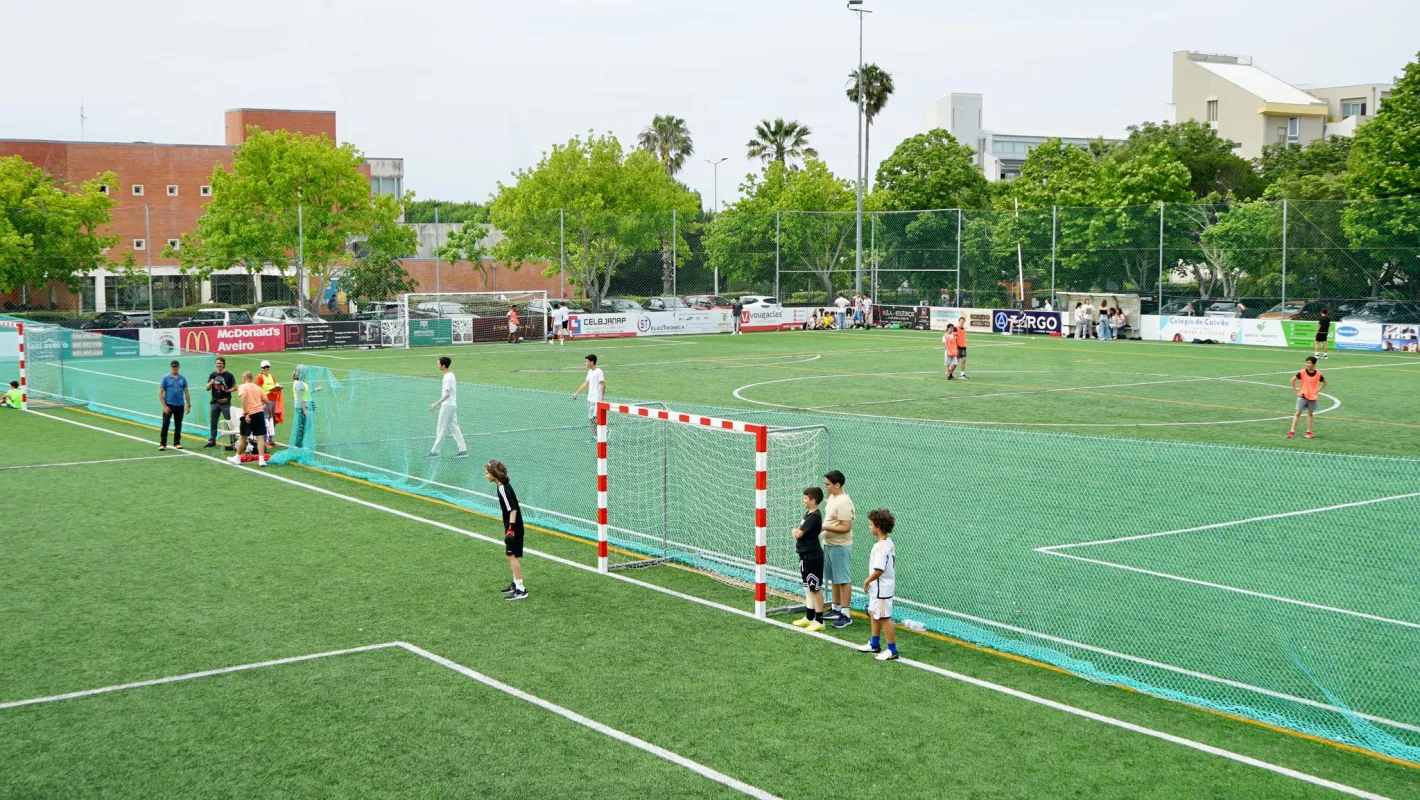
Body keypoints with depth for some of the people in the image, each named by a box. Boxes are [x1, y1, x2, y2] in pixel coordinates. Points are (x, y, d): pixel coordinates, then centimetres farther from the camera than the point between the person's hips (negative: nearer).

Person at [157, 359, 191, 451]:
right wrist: (164, 406, -9)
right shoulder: (166, 378, -1)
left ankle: (177, 443, 17)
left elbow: (186, 392, 10)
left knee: (178, 425, 8)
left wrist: (188, 405, 4)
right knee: (165, 425, -5)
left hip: (180, 406, 3)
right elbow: (160, 393, -2)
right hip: (168, 405, -3)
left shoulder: (182, 378, 7)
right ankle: (162, 444, 0)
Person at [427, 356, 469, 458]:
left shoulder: (447, 377, -17)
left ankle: (434, 451, 3)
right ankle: (463, 450, 7)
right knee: (454, 428, 10)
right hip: (453, 405, 10)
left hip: (447, 405, -10)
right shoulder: (452, 375, 12)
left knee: (441, 429, -3)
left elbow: (447, 394, -22)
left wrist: (436, 404, -23)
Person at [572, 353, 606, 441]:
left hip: (597, 400, -9)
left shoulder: (599, 372, -12)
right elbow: (585, 384, 20)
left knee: (595, 418, -14)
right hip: (590, 399, 9)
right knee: (591, 419, 8)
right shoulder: (590, 372, 14)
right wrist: (576, 393, 19)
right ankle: (594, 437, 12)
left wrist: (602, 398, -19)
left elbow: (603, 385, -15)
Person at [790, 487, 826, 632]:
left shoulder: (814, 516, -20)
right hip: (806, 556, 10)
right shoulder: (808, 513, 10)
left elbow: (799, 534, -21)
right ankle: (809, 617, 27)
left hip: (813, 557, -10)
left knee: (816, 588, -4)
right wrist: (796, 532, -7)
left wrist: (795, 532, 1)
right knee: (808, 587, 17)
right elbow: (800, 531, 16)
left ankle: (819, 620, 1)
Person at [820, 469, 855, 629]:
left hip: (840, 547, -10)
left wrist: (825, 527, -23)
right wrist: (823, 527, 9)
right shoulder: (832, 497, 10)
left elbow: (846, 527, -24)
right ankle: (836, 608, 29)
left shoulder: (843, 502, -21)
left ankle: (846, 614, -2)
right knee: (834, 579, 18)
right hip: (829, 544, 10)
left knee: (843, 580, -5)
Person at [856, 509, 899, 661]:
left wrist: (867, 581, -13)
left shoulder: (881, 546, -24)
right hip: (879, 588, 11)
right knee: (873, 614, 23)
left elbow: (879, 570, -29)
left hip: (882, 589, -11)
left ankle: (892, 651, 4)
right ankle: (875, 644, 37)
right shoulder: (889, 543, 7)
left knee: (884, 618, -3)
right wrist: (870, 581, 14)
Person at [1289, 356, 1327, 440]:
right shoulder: (1302, 372, -10)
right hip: (1303, 396, -2)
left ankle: (1309, 432, 16)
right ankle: (1292, 431, -5)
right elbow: (1292, 380, -5)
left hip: (1312, 397, 2)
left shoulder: (1318, 374, -3)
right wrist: (1297, 391, -6)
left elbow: (1324, 383, 13)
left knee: (1310, 413, 9)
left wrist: (1318, 391, 4)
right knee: (1298, 413, -5)